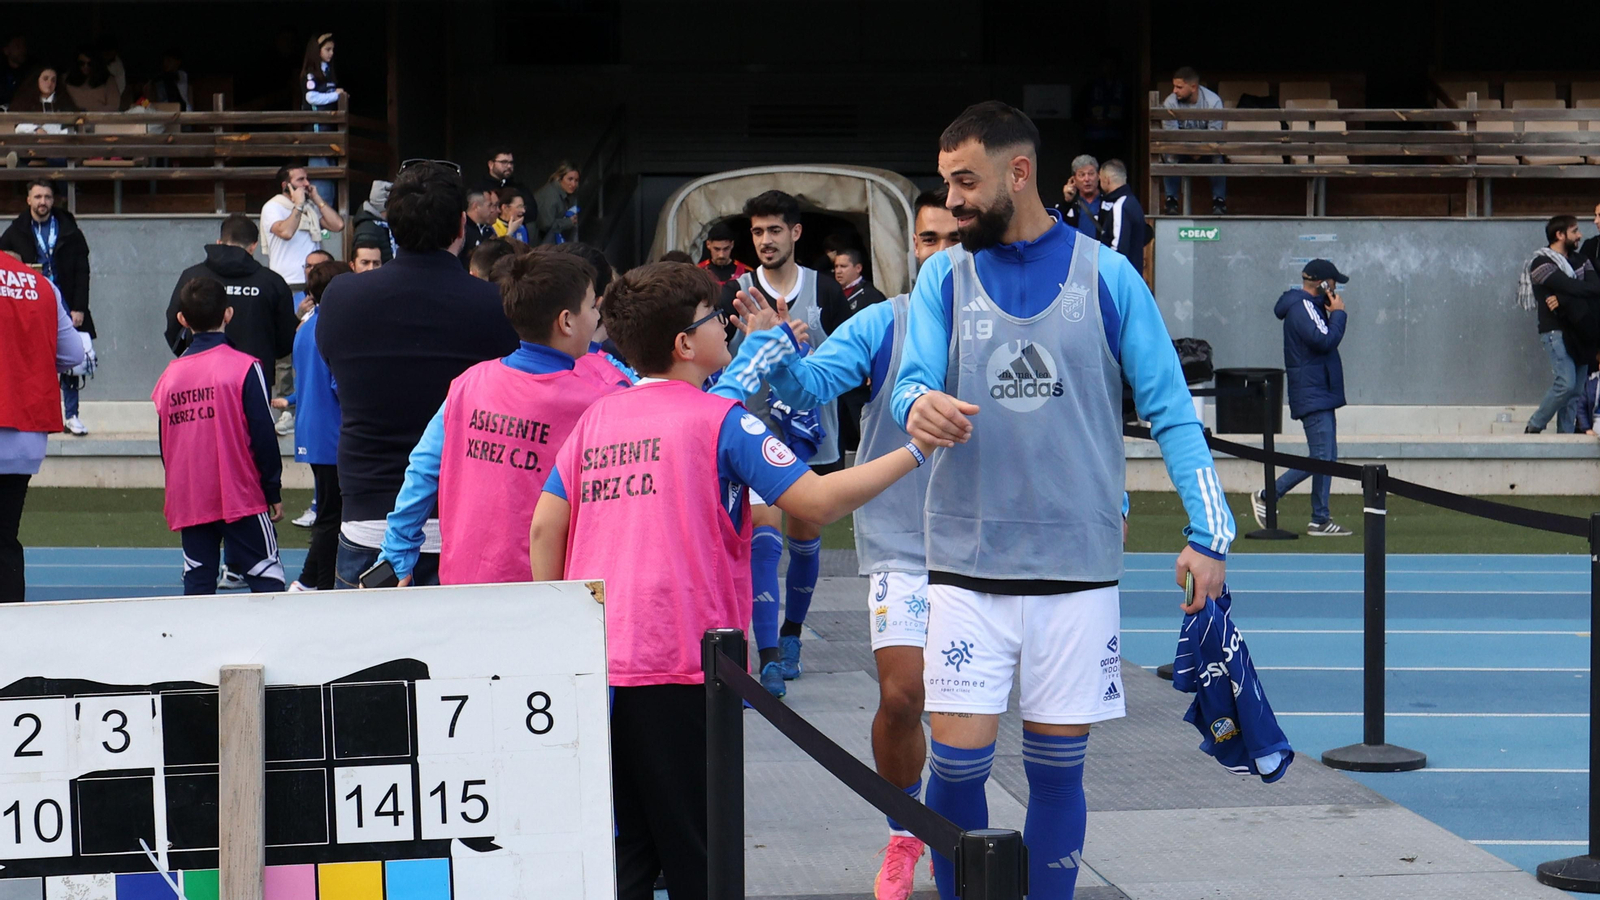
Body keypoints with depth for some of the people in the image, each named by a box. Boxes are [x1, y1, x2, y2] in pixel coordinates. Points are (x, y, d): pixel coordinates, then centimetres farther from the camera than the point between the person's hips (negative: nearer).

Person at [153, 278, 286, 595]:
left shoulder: (169, 376, 6)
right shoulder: (245, 368, -7)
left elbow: (164, 446, 12)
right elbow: (263, 435, -8)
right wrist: (274, 492, 0)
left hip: (189, 502, 4)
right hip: (242, 498, -4)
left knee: (197, 581, 6)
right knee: (266, 577, -1)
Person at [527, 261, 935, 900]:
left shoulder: (596, 418, 10)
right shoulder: (719, 420, -6)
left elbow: (545, 527, 6)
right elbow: (818, 501, -13)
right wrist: (913, 451, -5)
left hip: (595, 662, 5)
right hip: (681, 667, -5)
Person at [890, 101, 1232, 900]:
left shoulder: (1106, 276, 1)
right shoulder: (944, 277, 5)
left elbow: (1169, 410, 1)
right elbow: (913, 383, -6)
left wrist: (1208, 531, -8)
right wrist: (917, 408, -31)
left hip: (1078, 566, -1)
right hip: (968, 566, 1)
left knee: (1057, 769, 5)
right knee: (958, 761, -4)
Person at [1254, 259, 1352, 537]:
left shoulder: (1310, 306, 19)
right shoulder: (1302, 306, -13)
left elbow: (1325, 340, 16)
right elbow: (1325, 340, -25)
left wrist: (1332, 314, 2)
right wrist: (1338, 313, -12)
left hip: (1320, 395, 11)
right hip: (1312, 396, -11)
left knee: (1326, 457, 9)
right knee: (1321, 456, -12)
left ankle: (1320, 520, 8)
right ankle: (1268, 496, -5)